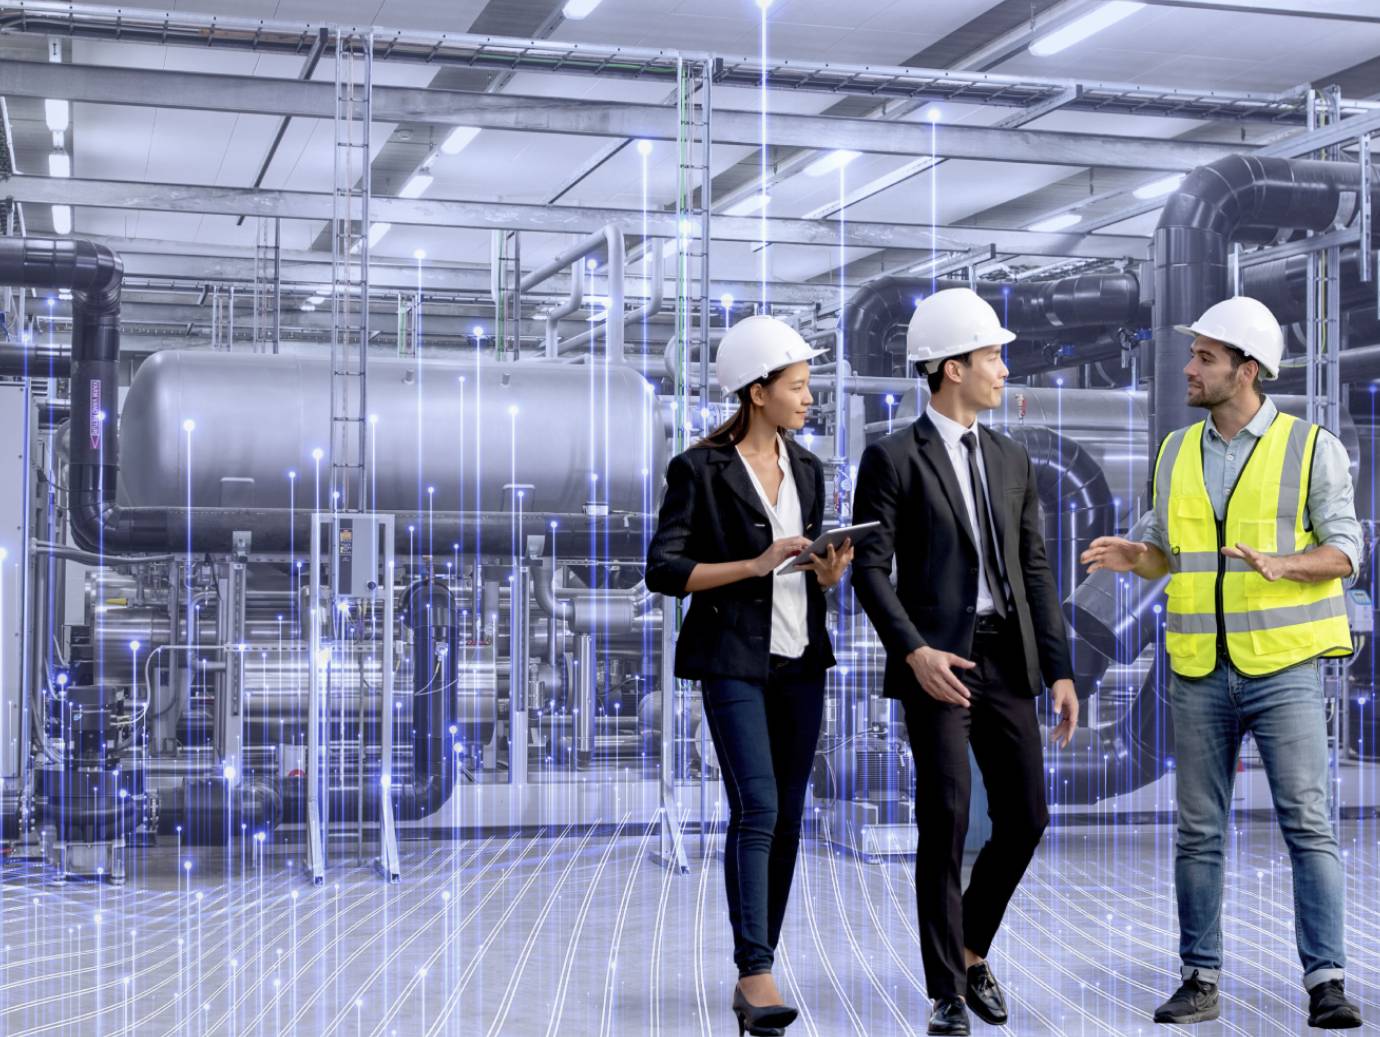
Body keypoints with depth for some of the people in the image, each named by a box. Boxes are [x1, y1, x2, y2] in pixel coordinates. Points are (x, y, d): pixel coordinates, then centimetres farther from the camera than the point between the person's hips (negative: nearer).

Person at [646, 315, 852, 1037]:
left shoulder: (806, 470, 12)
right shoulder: (701, 470, -7)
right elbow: (663, 570, -12)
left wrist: (828, 571, -4)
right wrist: (756, 564, -19)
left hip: (800, 658, 7)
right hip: (735, 659, -6)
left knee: (786, 819, 7)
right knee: (756, 810, -16)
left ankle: (753, 976, 16)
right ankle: (757, 977, -15)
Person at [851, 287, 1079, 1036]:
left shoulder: (1011, 460, 14)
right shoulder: (892, 458, -5)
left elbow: (1034, 572, 13)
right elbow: (869, 571, -9)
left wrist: (1060, 670, 7)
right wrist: (914, 652, -23)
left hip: (1007, 661, 6)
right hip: (937, 663, -6)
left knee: (1024, 818, 5)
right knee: (945, 823, -7)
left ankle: (971, 951, 28)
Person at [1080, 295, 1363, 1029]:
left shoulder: (1312, 447, -2)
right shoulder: (1176, 452, 11)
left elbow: (1343, 549, -5)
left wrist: (1280, 565, -23)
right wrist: (1132, 557, -7)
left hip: (1283, 667, -4)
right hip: (1198, 672, 4)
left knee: (1307, 825, -5)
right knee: (1197, 832, 7)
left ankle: (1326, 983, 0)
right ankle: (1200, 979, 14)